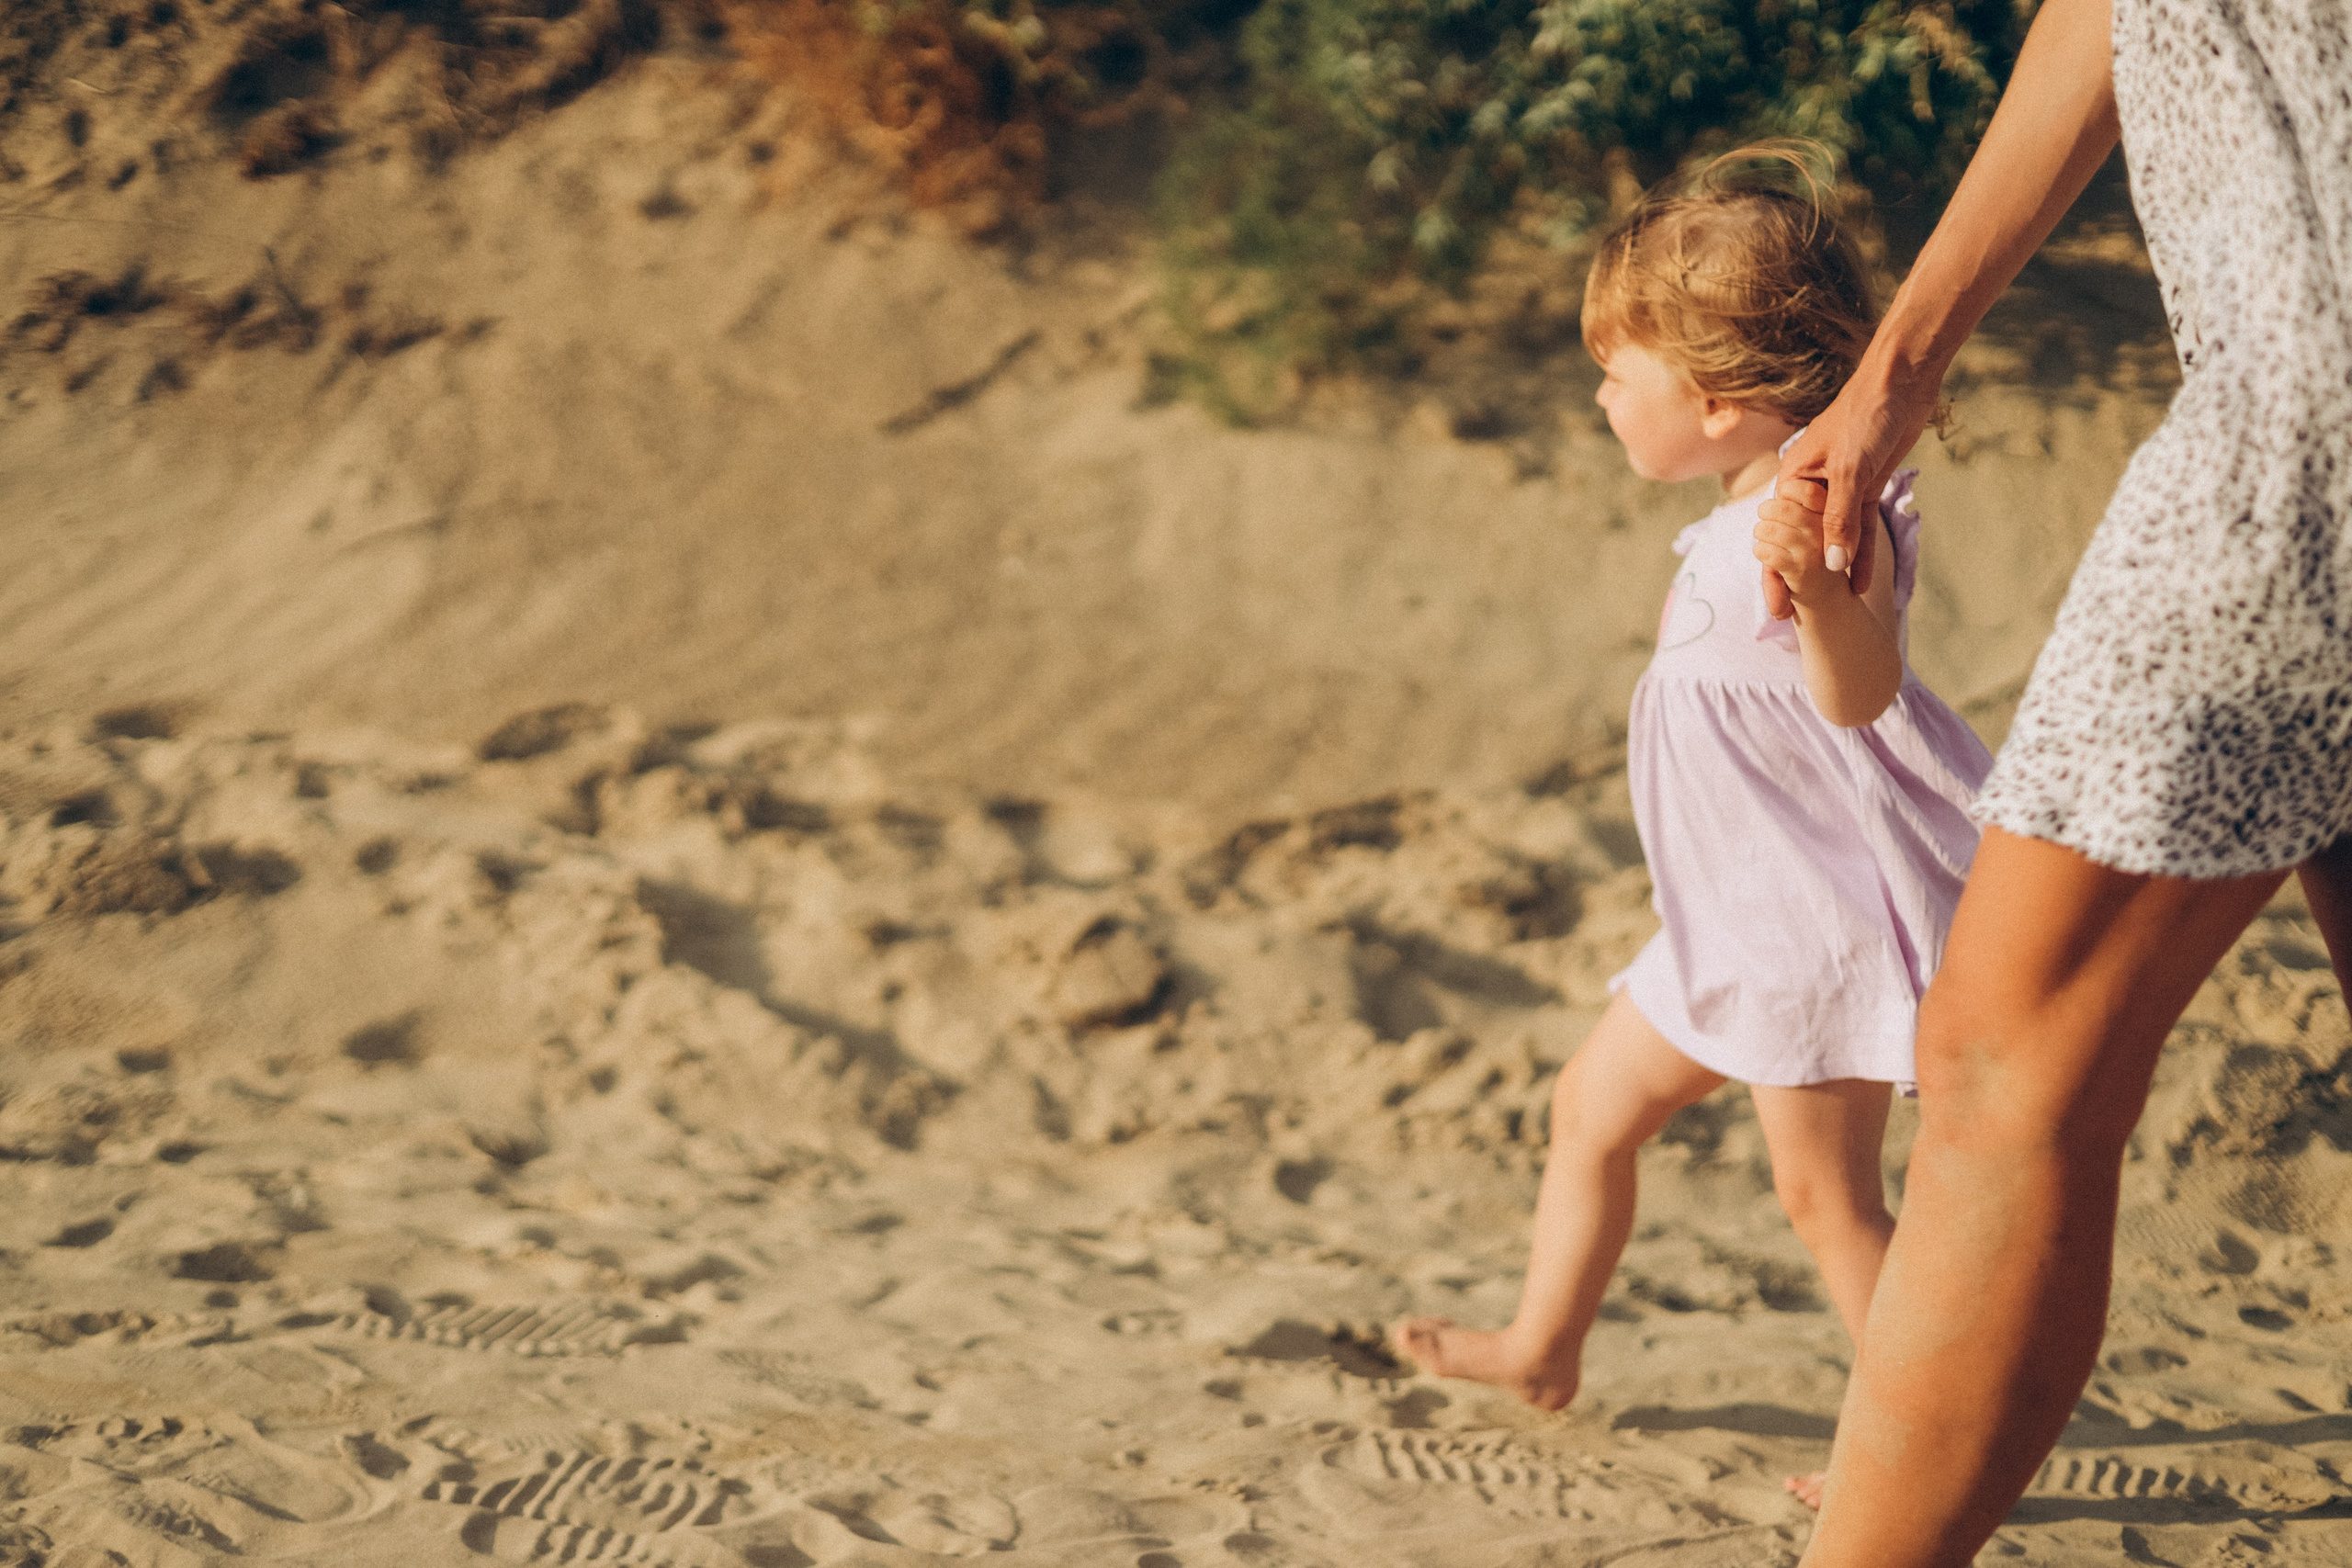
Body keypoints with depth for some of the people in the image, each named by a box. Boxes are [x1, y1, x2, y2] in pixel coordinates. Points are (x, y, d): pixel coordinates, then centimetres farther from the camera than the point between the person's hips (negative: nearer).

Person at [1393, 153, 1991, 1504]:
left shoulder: (1820, 507, -23)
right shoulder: (1750, 512, 10)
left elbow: (1860, 691, -40)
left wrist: (1817, 589, -58)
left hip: (1827, 902, -11)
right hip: (1741, 910, 11)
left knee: (1827, 1191, -5)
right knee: (1596, 1104, 19)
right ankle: (1543, 1350, 35)